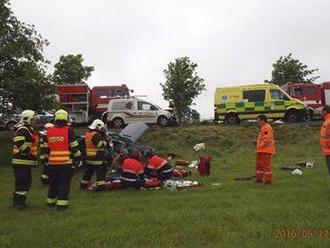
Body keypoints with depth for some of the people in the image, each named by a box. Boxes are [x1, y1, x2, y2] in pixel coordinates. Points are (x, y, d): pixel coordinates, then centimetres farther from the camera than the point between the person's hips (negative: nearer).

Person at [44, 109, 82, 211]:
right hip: (66, 162, -4)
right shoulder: (69, 130, -8)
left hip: (52, 162, 4)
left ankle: (51, 201, 30)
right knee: (64, 183, 2)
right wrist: (78, 159, 4)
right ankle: (61, 204, 0)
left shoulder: (49, 131, 6)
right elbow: (74, 147, -6)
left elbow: (45, 148, 11)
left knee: (53, 182, 18)